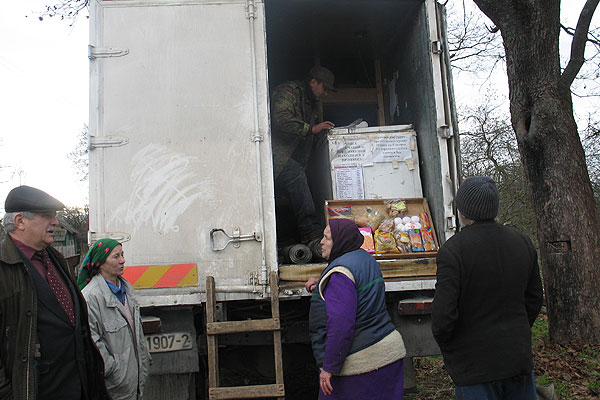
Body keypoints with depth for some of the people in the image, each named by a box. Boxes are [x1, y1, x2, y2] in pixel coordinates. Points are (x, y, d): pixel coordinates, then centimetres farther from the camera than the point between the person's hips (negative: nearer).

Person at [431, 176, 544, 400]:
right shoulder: (522, 243, 1)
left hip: (474, 363, -5)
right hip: (519, 356, 6)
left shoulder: (453, 250, -19)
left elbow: (443, 316, -19)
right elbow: (534, 299, 10)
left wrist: (447, 350, -1)